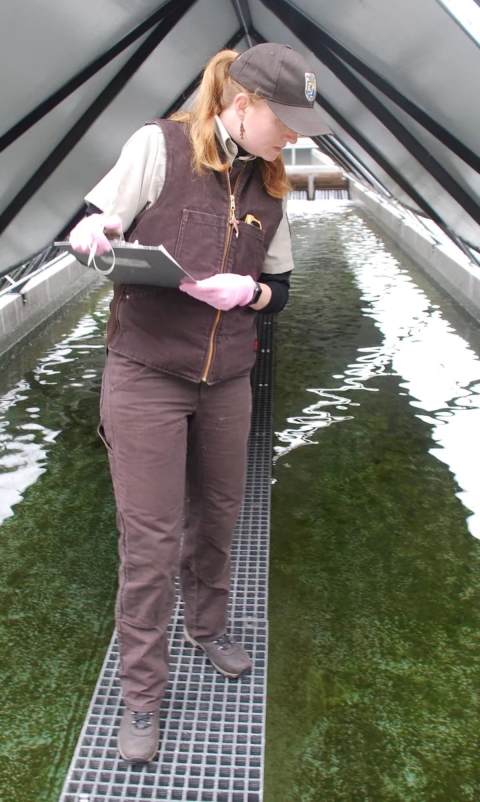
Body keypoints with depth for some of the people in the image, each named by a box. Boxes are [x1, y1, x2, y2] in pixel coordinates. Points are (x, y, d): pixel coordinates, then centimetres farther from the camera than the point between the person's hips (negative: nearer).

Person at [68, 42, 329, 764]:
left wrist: (247, 290, -13)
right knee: (150, 539, 0)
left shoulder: (269, 184, 7)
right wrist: (97, 233, -29)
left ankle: (207, 627, 46)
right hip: (146, 374, -5)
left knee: (217, 517, 18)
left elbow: (279, 289, 9)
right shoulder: (160, 145, -7)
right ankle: (141, 693, 21)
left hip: (228, 379, 5)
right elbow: (89, 229, -5)